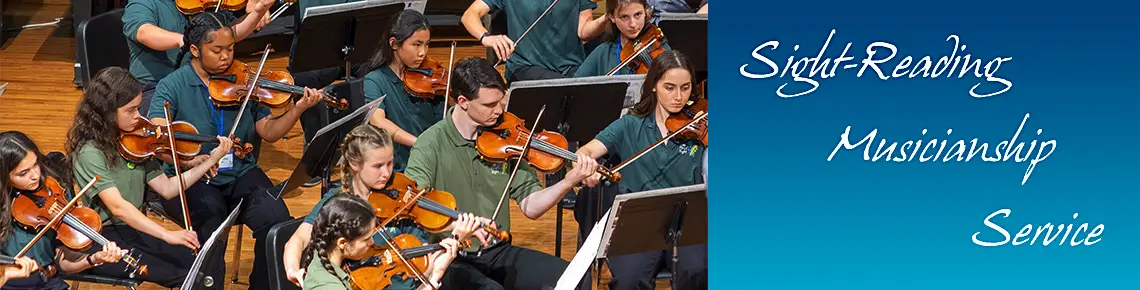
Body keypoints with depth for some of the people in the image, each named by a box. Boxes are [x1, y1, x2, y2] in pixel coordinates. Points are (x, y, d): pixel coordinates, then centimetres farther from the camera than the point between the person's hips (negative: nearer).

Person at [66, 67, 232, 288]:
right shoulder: (90, 152, -16)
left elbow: (167, 189, 9)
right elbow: (117, 207, -26)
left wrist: (211, 160, 3)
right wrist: (167, 235, -33)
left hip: (133, 229, 7)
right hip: (102, 241, -7)